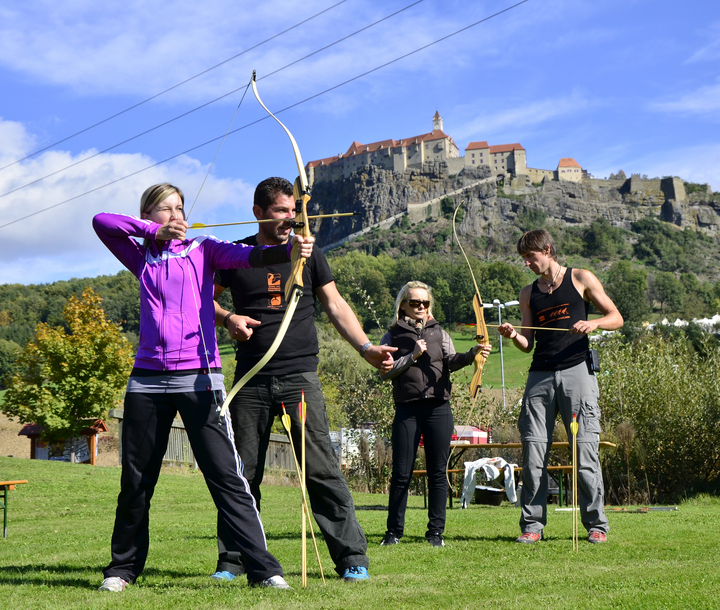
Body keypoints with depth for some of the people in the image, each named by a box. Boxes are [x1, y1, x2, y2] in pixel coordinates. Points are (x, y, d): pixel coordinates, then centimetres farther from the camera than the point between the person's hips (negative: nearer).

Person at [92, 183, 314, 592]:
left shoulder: (203, 250, 10)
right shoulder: (142, 258, 17)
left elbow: (248, 257, -8)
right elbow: (100, 221, 9)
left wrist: (289, 251, -27)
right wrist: (155, 231, 2)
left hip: (198, 377, -3)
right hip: (148, 379, 3)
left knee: (226, 474, -9)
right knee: (136, 480, 9)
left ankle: (263, 569, -9)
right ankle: (123, 567, 24)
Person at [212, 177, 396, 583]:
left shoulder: (307, 253, 8)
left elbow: (335, 305, 8)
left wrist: (366, 347, -4)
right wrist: (227, 319, -2)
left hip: (300, 376, -1)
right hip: (251, 380, 1)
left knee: (322, 469, -6)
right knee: (242, 473, 4)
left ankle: (352, 558, -1)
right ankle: (232, 560, 17)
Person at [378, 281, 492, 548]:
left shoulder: (439, 333, 15)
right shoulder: (393, 336, 9)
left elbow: (451, 361, -2)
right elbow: (385, 372, -2)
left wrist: (472, 353, -22)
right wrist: (412, 356, -10)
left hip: (438, 408, 2)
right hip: (407, 409, -2)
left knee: (438, 473, 3)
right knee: (401, 473, 0)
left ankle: (436, 531, 10)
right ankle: (394, 531, 10)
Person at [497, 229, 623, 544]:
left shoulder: (581, 279, 7)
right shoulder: (528, 293, 18)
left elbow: (616, 318, 7)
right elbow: (528, 344, 16)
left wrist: (593, 323, -13)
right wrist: (513, 335, -5)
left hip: (576, 371, -3)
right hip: (540, 376, 4)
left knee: (585, 450, -6)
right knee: (532, 452, -2)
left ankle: (596, 524, 5)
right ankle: (532, 525, 5)